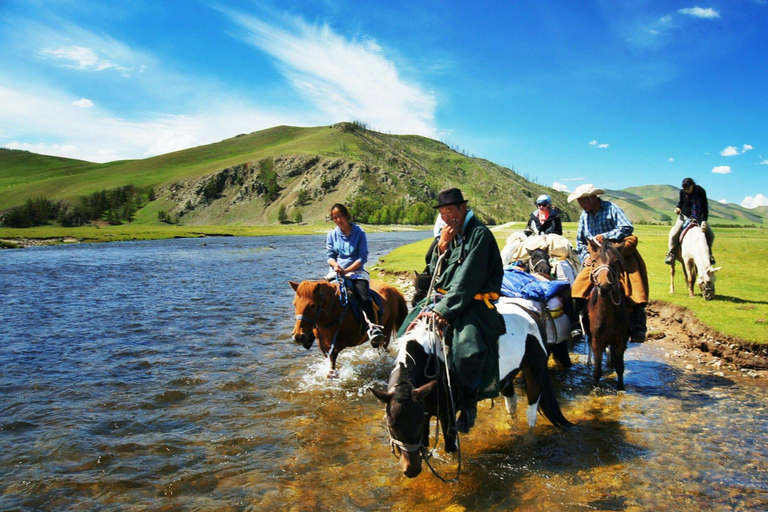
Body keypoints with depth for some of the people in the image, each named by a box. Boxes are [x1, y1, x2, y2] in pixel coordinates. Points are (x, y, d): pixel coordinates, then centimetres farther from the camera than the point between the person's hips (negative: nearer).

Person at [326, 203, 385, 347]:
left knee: (364, 298, -26)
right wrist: (335, 265, -16)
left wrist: (347, 270, -15)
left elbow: (363, 258, -4)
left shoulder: (359, 232, 1)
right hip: (336, 272, 3)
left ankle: (373, 327, -29)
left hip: (356, 271, -3)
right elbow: (330, 256, 8)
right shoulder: (332, 234, 11)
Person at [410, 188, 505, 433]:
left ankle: (469, 403, -7)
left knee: (467, 348, -31)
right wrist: (442, 247, -5)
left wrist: (444, 311, -22)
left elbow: (468, 280, -18)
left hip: (474, 302, -8)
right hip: (444, 298, 8)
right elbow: (435, 274, 11)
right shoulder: (448, 234, 12)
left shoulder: (479, 233, -11)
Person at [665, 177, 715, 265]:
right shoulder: (682, 192, -7)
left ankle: (708, 253, 16)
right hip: (684, 216, 0)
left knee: (710, 235, -7)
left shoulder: (701, 191, -13)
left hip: (698, 218, 0)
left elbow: (705, 207, -13)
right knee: (674, 233, -21)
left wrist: (704, 221, -22)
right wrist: (678, 208, -12)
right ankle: (671, 254, -8)